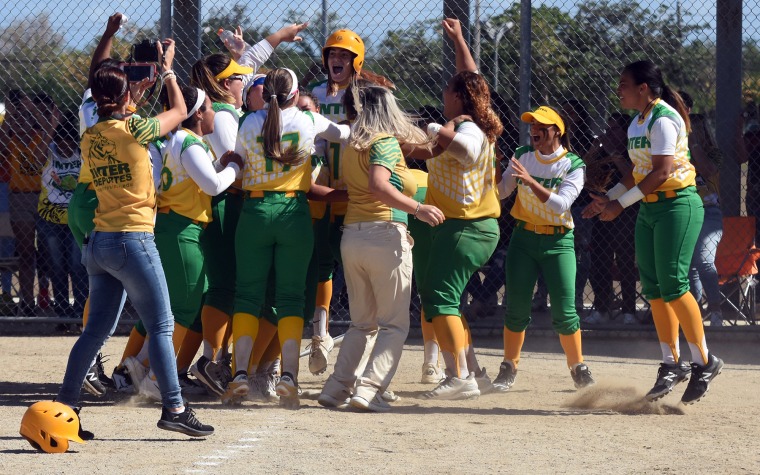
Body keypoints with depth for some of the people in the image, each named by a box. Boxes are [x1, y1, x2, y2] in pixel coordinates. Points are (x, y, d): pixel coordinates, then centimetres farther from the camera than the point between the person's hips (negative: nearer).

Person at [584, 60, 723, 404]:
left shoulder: (663, 120, -16)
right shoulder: (638, 122, 14)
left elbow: (662, 172, -22)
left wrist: (621, 203, -22)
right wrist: (607, 198, 13)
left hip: (677, 205, -9)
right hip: (649, 208, 9)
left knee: (672, 285, -13)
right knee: (653, 289, 6)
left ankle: (704, 362, -4)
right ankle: (672, 365, 12)